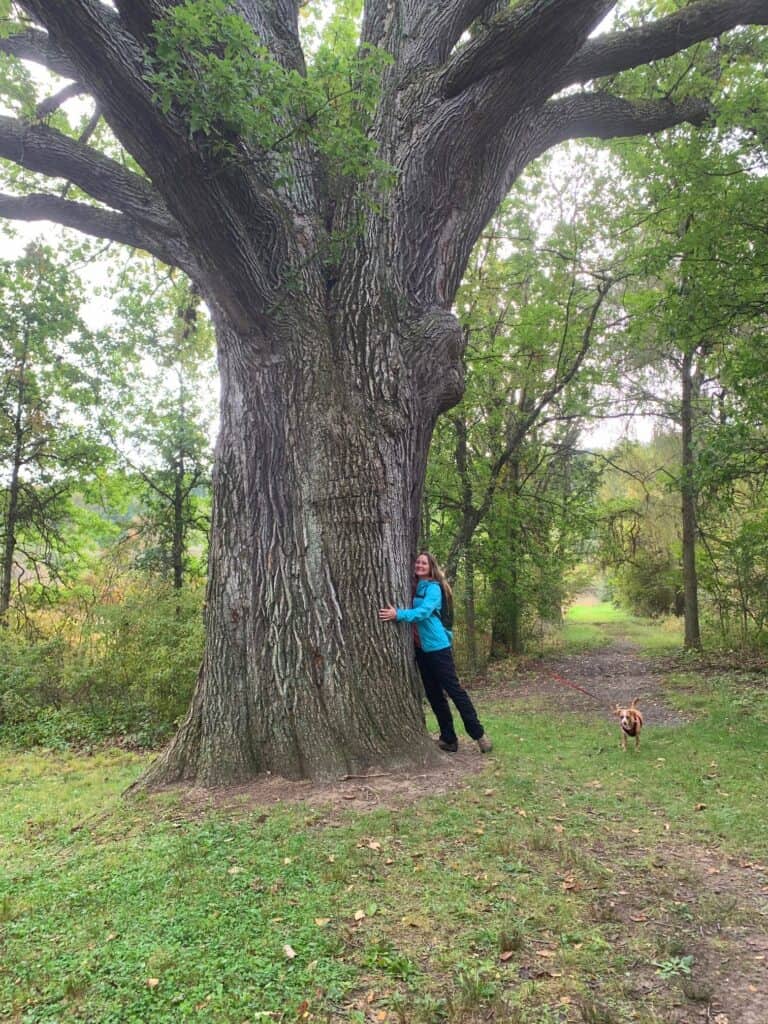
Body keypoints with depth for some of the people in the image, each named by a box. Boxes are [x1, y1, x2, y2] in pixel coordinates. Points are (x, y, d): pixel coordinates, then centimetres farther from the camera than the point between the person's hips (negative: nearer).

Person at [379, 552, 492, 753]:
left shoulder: (433, 587, -9)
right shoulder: (413, 588, 13)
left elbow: (424, 611, -24)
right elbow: (412, 612, 14)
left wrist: (399, 614, -34)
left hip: (437, 646, -7)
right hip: (420, 648, 8)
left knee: (453, 689, -6)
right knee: (433, 695, 10)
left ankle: (479, 734, 2)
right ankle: (448, 739, 18)